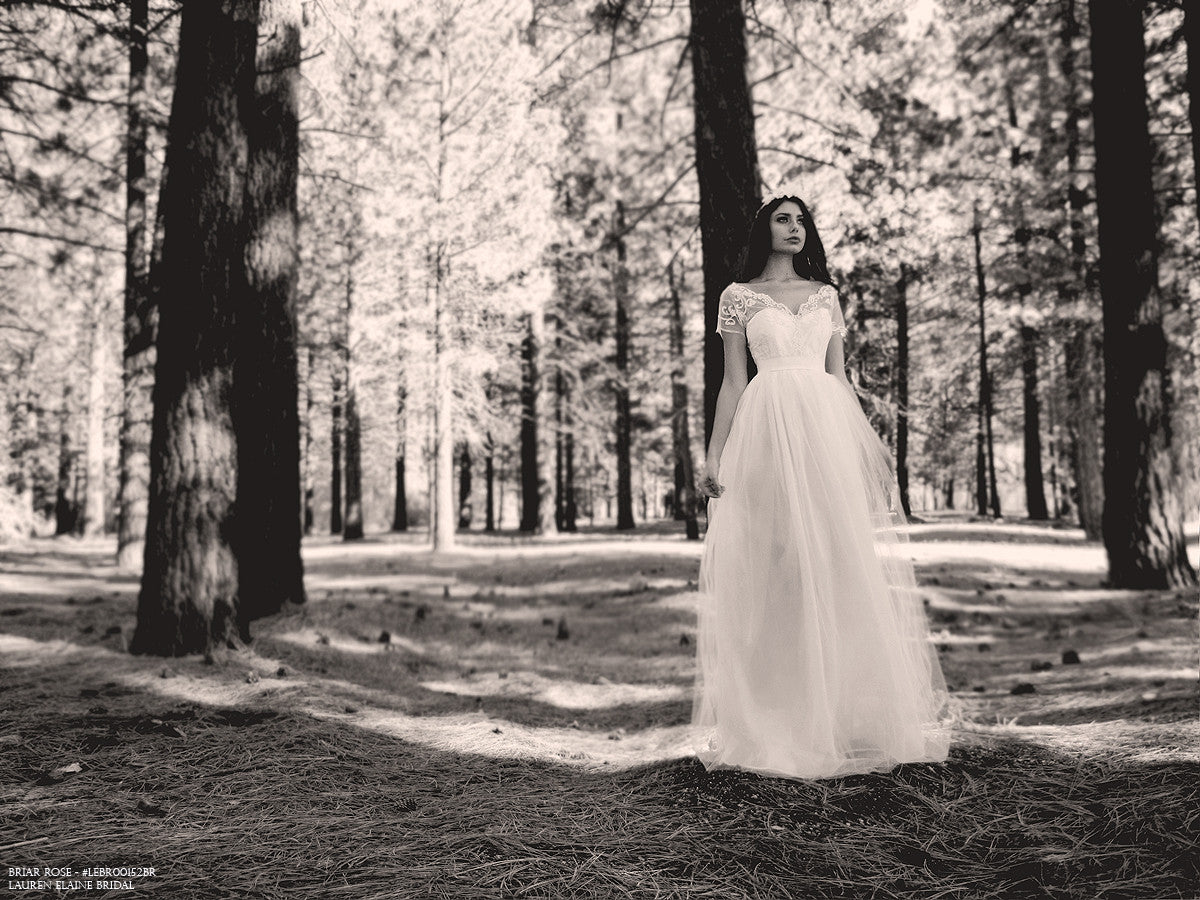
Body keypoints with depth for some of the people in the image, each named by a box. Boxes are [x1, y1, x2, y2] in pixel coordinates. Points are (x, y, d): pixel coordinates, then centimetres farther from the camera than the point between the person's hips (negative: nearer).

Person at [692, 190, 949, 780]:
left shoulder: (825, 294, 18)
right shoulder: (738, 296, 10)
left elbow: (839, 375, 16)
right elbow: (732, 381, 6)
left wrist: (868, 439, 8)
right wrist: (714, 455, -2)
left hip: (829, 426, 3)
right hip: (769, 431, -3)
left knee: (844, 565, -3)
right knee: (773, 570, -5)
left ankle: (848, 715, 4)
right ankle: (774, 723, 2)